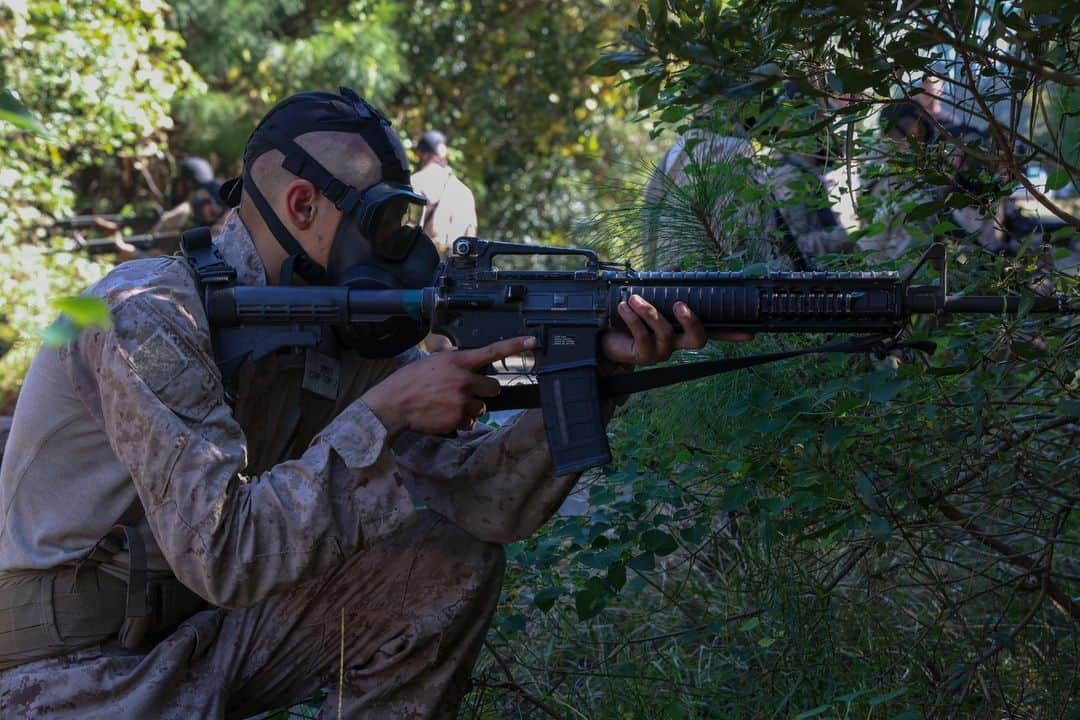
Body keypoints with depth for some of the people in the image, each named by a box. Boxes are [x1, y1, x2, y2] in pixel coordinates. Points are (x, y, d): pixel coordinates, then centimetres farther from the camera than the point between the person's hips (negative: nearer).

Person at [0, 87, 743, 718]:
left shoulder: (345, 335, -2)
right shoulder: (151, 316, -24)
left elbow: (485, 500, -7)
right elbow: (219, 553, -32)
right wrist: (383, 412, -30)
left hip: (202, 626, 8)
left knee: (453, 563, -4)